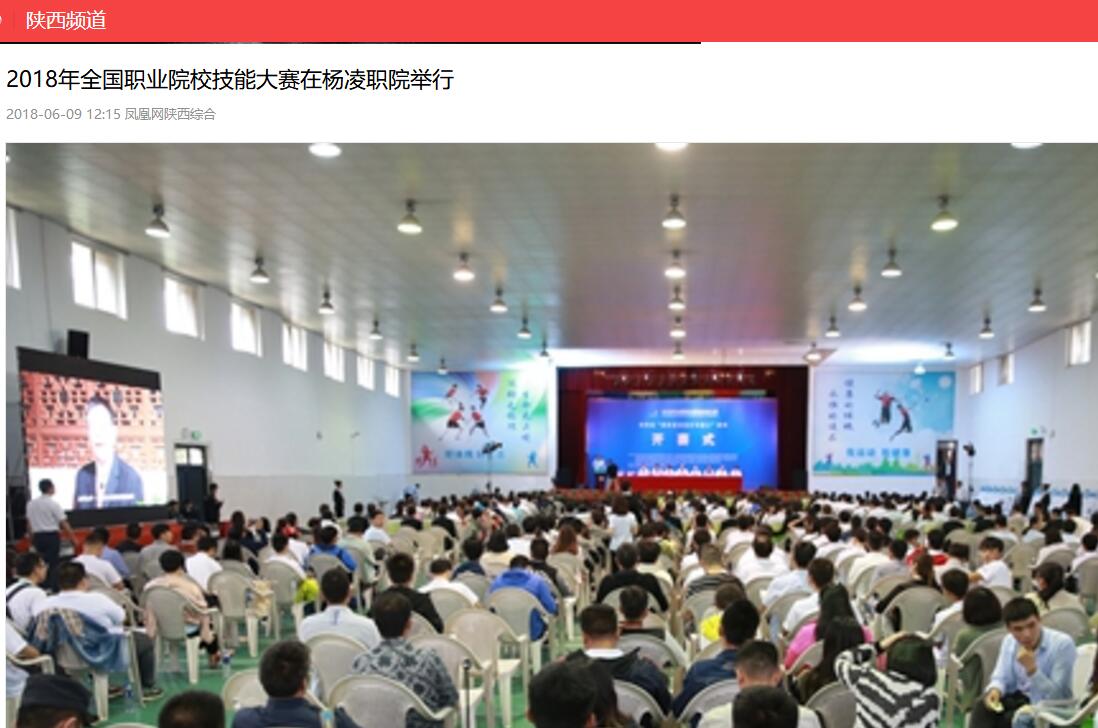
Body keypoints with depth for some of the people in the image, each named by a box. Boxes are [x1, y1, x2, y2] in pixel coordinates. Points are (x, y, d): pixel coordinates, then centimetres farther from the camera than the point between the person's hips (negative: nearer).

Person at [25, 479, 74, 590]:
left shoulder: (31, 504, 4)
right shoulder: (54, 504, -11)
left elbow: (29, 523, 10)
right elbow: (63, 523, -10)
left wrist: (32, 539, 21)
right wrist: (72, 537, -2)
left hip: (38, 536, 5)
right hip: (52, 536, -5)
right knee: (54, 562, 0)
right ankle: (53, 587, 0)